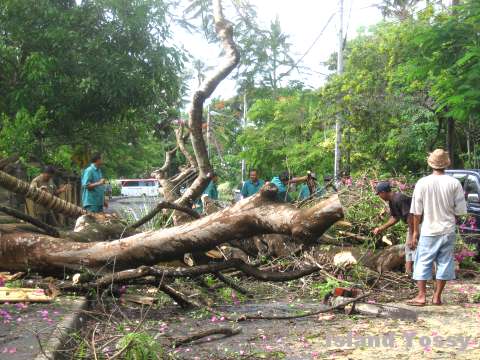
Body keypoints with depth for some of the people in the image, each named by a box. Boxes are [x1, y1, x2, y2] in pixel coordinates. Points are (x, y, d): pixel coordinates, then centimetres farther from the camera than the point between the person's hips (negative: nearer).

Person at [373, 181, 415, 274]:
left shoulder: (399, 199, -25)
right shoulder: (391, 201, 6)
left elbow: (410, 216, -28)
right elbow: (395, 218, 18)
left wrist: (411, 236, -25)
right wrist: (381, 228, 19)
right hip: (413, 224, 11)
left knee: (414, 247, -12)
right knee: (408, 247, 16)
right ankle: (408, 272, 23)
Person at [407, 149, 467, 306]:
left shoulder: (422, 183, -8)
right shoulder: (454, 183, -7)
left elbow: (417, 211, -5)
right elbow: (460, 210, -3)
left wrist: (415, 231, 6)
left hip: (429, 231, -1)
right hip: (448, 230, 1)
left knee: (423, 262, 8)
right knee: (444, 263, 10)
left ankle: (422, 296, 7)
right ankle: (437, 296, 13)